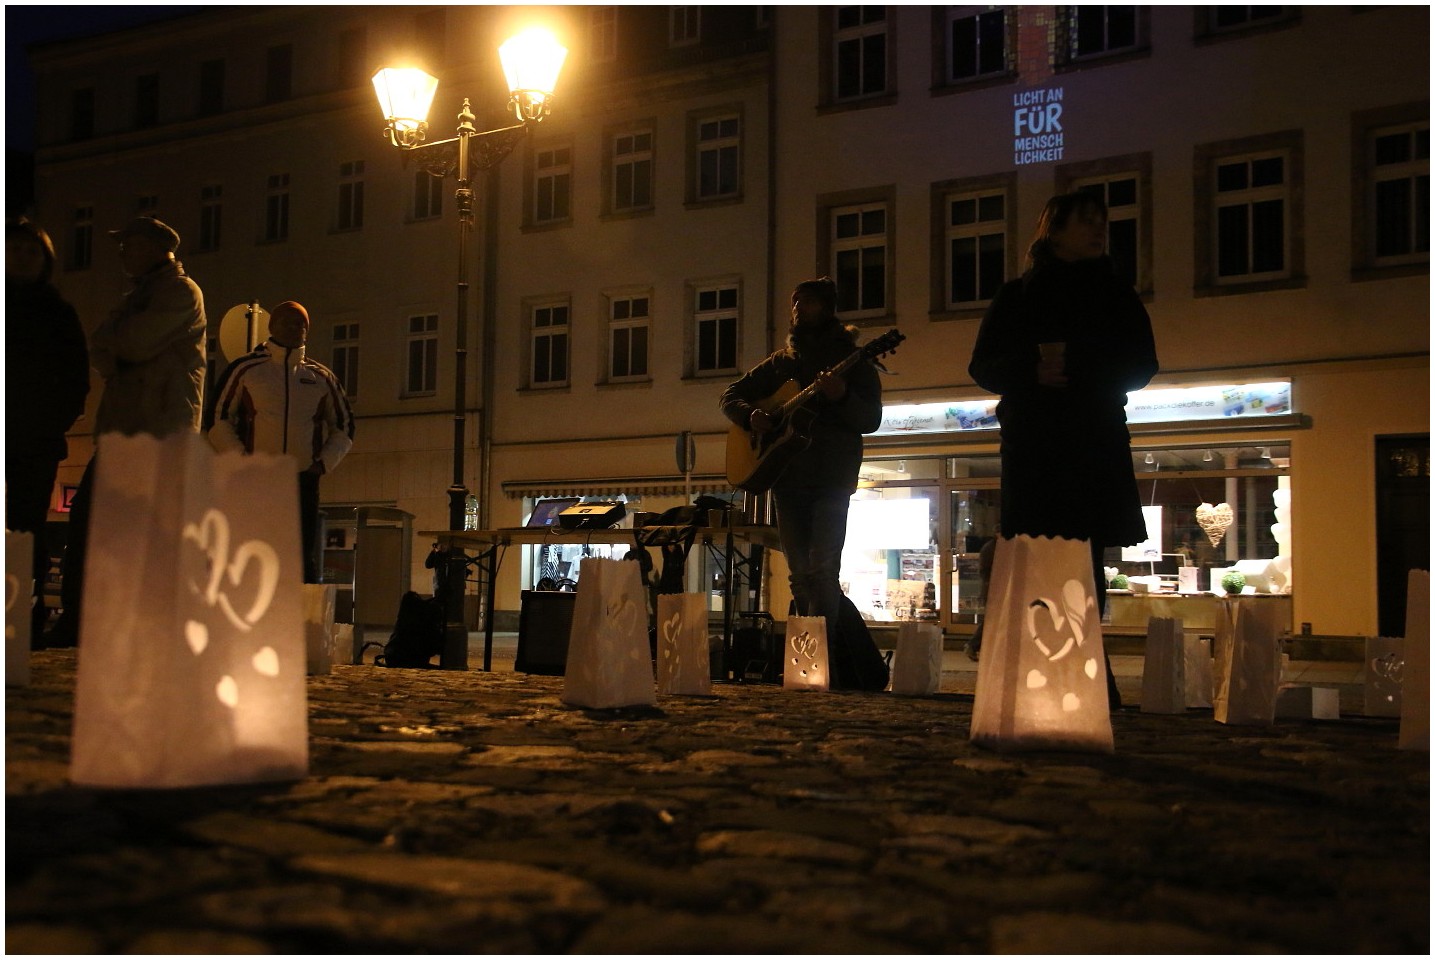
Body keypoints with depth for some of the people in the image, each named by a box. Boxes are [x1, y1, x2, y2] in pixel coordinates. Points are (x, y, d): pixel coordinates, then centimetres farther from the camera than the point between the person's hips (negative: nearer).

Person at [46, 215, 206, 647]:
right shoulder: (138, 297, 26)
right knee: (84, 516, 3)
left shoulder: (181, 292, -3)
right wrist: (116, 344, -6)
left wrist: (113, 332, 4)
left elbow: (137, 343, -16)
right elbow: (99, 353, 15)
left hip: (160, 431, -9)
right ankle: (72, 623, 7)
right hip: (122, 428, 9)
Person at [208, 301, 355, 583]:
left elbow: (344, 427, 21)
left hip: (304, 482, 2)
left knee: (304, 560, -1)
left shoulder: (322, 378, 14)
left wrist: (324, 463, 6)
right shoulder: (245, 369, 7)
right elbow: (217, 421, 6)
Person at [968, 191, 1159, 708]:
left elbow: (1140, 366, 5)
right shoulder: (1017, 297, 12)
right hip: (1032, 441, -1)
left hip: (1099, 443, 1)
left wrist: (1076, 366, -13)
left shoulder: (1118, 296, 15)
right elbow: (983, 366, 6)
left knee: (1084, 558, -6)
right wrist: (1033, 372, -15)